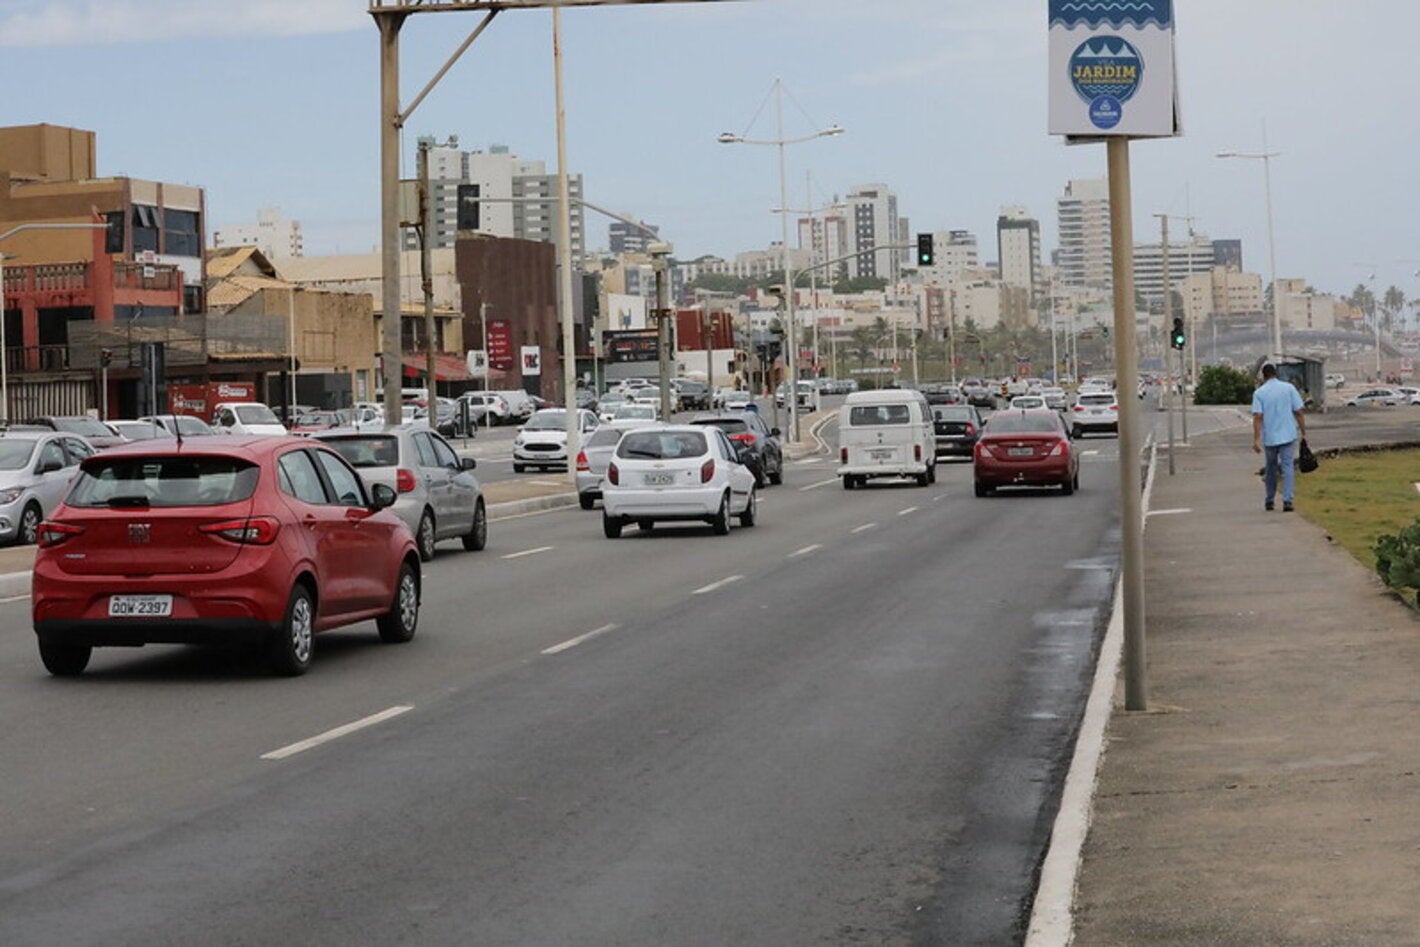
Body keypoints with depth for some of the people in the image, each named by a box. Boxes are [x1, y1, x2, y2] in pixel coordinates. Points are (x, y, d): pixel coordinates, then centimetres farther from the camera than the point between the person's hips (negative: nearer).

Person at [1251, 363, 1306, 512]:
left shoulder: (1259, 393, -3)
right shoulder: (1289, 388, 0)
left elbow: (1257, 417, -11)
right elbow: (1298, 412, -1)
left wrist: (1256, 439, -13)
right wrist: (1303, 432, 7)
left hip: (1269, 438, 0)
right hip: (1288, 435, 0)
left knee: (1271, 469, 15)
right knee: (1287, 467, -1)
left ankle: (1269, 501, 23)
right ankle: (1287, 501, -13)